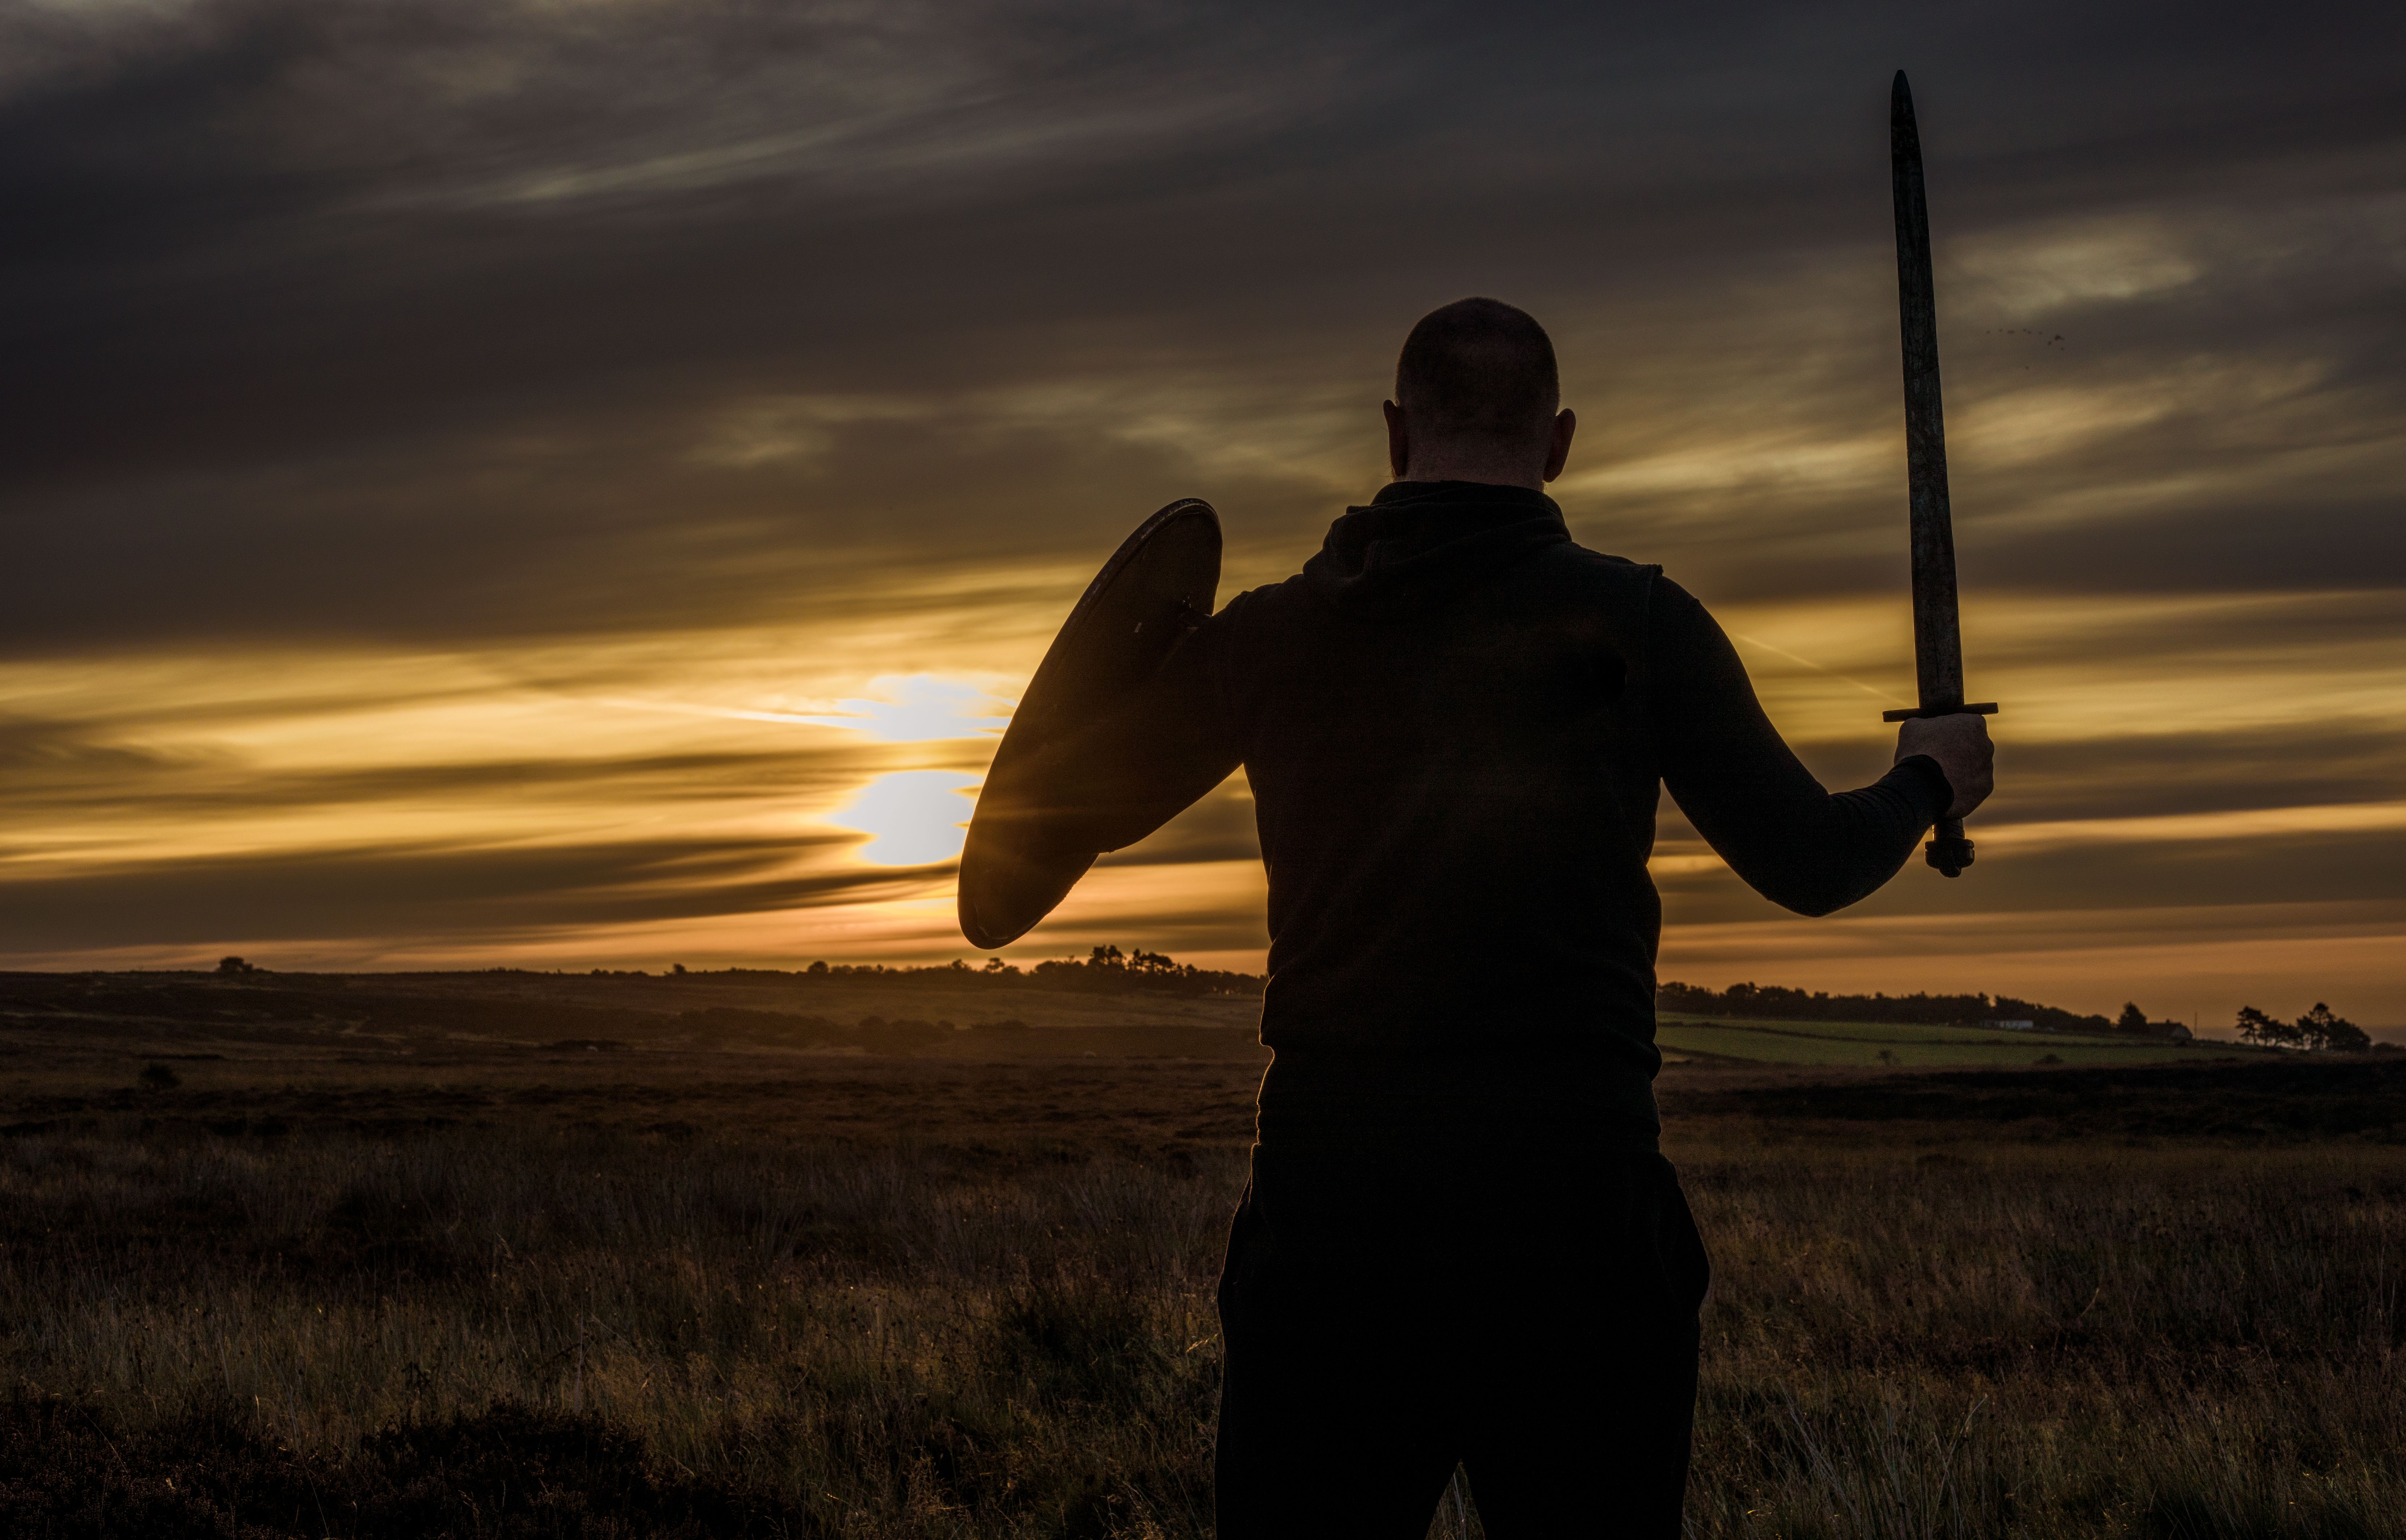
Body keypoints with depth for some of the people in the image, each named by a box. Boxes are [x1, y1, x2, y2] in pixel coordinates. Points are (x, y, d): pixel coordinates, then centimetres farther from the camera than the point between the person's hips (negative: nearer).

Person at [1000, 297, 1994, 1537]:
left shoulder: (1272, 632, 6)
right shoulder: (1630, 620, -1)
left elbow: (1064, 808, 19)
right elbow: (1812, 865, 4)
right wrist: (1929, 779, 25)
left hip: (1326, 1170, 2)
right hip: (1570, 1187, -2)